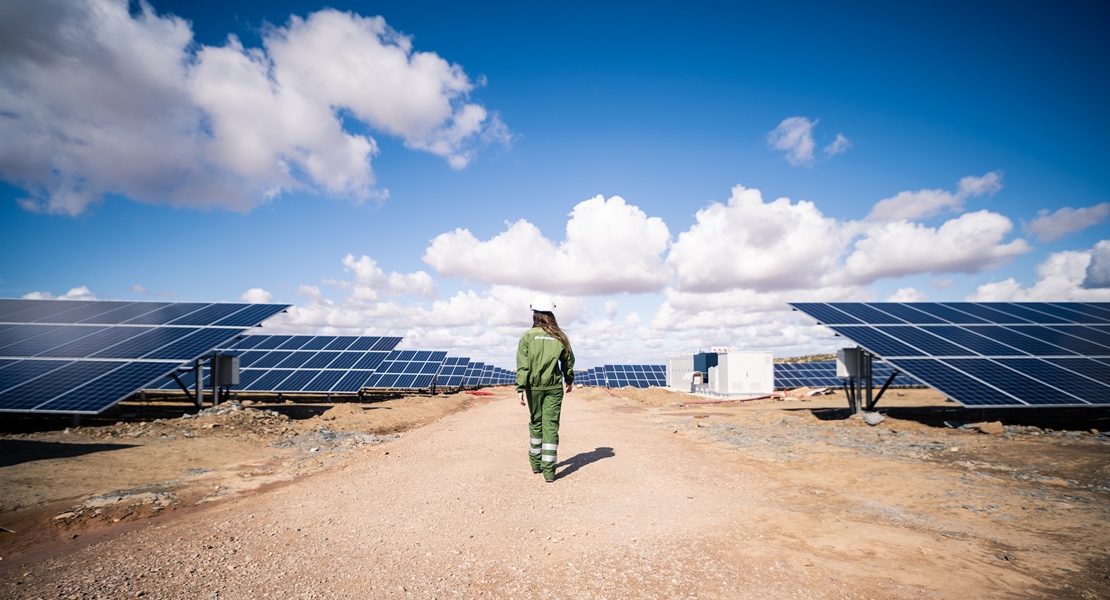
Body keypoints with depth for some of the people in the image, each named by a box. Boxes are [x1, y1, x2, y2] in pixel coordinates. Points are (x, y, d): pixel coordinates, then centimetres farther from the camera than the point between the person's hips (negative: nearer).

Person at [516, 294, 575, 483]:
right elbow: (569, 362, 10)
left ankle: (536, 462, 29)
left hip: (534, 387, 0)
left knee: (536, 423, 16)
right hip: (554, 387, 0)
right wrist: (569, 380, 26)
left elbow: (523, 366, -11)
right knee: (551, 426, 1)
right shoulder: (560, 337, 1)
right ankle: (548, 470, 0)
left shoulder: (527, 337, -6)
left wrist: (521, 389, -11)